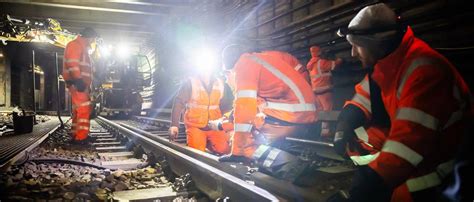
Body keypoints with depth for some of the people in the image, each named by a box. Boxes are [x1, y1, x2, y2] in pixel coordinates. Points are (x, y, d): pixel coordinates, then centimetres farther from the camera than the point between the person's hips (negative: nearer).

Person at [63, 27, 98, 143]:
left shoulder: (83, 48, 26)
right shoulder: (75, 45, -6)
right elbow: (72, 64, -20)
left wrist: (87, 84, 24)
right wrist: (78, 80, -27)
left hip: (82, 83, 11)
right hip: (77, 83, -11)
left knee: (78, 110, 12)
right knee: (84, 109, -15)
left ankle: (77, 135, 18)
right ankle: (81, 137, -16)